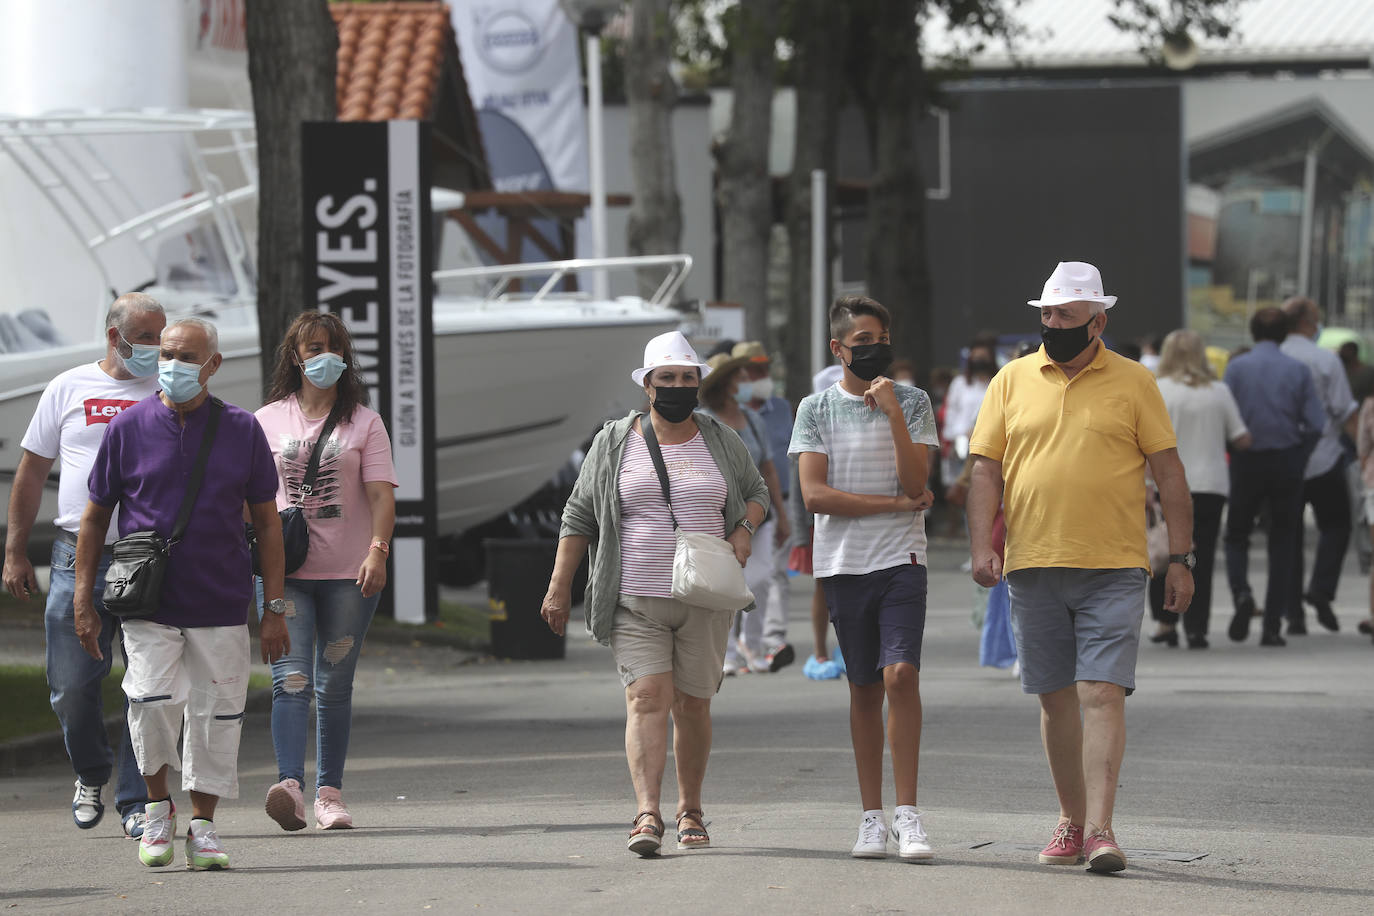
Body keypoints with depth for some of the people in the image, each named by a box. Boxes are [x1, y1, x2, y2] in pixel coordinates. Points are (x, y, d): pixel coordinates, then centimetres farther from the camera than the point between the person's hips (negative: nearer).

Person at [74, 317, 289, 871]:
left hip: (221, 606, 1)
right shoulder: (128, 428, 1)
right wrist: (83, 603, 4)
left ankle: (203, 827, 17)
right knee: (153, 700, -19)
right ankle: (158, 806, 3)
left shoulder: (242, 431, 4)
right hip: (148, 605, -1)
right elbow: (95, 518, 8)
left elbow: (267, 521, 8)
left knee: (215, 713, 3)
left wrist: (275, 608, 3)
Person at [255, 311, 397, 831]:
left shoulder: (363, 423, 7)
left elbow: (381, 495, -2)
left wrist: (378, 551, -17)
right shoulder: (267, 420, 9)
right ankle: (290, 784, -27)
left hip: (348, 574, 0)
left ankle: (329, 793, 11)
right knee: (290, 680, -14)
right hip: (285, 571, 0)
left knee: (334, 687, 5)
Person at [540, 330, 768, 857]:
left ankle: (690, 811, 20)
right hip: (635, 601, -2)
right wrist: (558, 588, 3)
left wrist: (745, 528, -2)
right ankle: (647, 815, -21)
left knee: (692, 705, 6)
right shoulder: (613, 443, 4)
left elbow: (757, 493, 20)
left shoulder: (721, 442, 8)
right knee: (647, 698, -14)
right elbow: (579, 517, 7)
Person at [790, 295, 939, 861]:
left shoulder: (913, 402, 6)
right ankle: (872, 817, 9)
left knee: (901, 674, -15)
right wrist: (895, 504, -7)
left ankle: (907, 814, -13)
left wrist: (893, 412, -13)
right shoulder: (816, 409, 5)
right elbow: (815, 495, -5)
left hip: (901, 559, -1)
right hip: (843, 563, 1)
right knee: (864, 689, 4)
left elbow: (916, 483, -5)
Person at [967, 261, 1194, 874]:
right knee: (1056, 697, 9)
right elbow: (987, 471, 8)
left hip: (1113, 570, -3)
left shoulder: (1133, 383, 3)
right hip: (1034, 569, 3)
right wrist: (982, 547, -4)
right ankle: (1071, 820, 20)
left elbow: (1169, 474, 4)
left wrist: (1180, 558, -1)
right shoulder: (1013, 381, 8)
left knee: (1103, 693, -11)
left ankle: (1100, 829, -15)